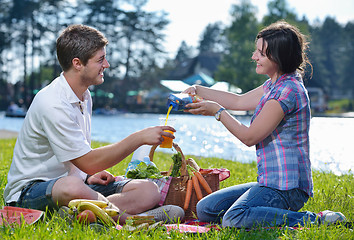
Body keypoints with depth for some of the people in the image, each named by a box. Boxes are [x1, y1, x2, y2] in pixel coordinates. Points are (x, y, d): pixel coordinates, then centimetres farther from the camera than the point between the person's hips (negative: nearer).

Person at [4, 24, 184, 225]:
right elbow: (88, 162, -23)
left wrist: (89, 176, 1)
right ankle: (130, 218, -24)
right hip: (30, 189, -8)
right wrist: (139, 138, -21)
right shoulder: (52, 104, -20)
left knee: (149, 191, -10)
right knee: (72, 188, -44)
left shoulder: (85, 97, 10)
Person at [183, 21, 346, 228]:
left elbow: (250, 137, -15)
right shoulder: (275, 85, 13)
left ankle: (312, 220, -20)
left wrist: (217, 111, -5)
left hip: (286, 187, -10)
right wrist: (198, 91, 17)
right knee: (205, 209, 8)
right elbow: (239, 101, 25)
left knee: (233, 219, -33)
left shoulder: (288, 90, -18)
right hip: (271, 182, 10)